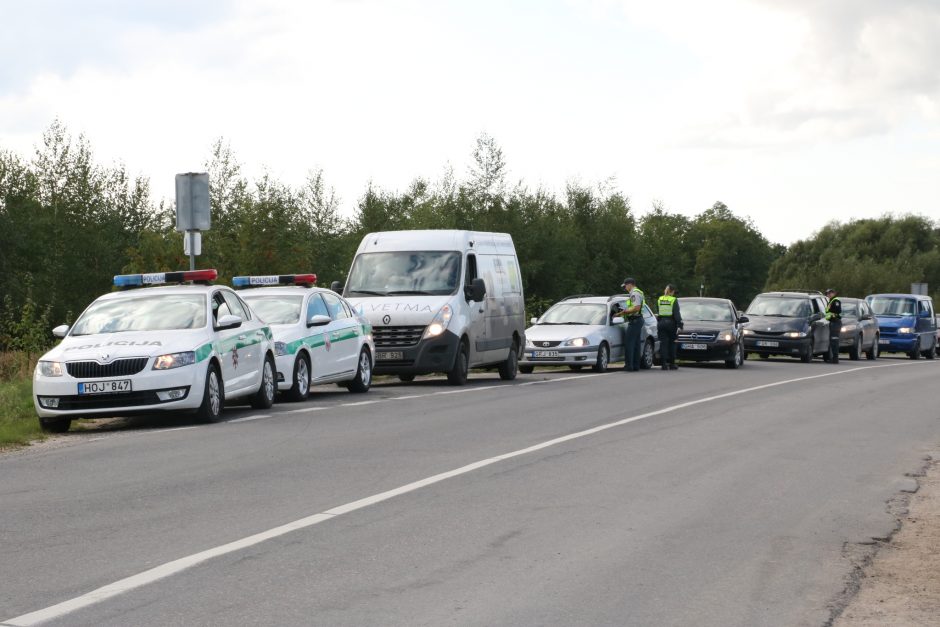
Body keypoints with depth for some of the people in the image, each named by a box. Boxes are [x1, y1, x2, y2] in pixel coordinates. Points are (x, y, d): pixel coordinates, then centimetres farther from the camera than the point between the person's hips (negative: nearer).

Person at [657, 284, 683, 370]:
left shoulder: (659, 300, 5)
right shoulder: (673, 300, -7)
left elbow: (657, 314, 12)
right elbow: (677, 314, -11)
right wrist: (679, 325, -10)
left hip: (661, 323, 3)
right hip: (671, 323, -3)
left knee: (663, 343, 1)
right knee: (671, 344, 8)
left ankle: (664, 363, -7)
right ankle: (672, 364, 10)